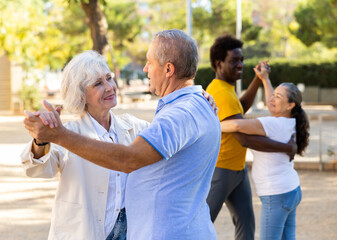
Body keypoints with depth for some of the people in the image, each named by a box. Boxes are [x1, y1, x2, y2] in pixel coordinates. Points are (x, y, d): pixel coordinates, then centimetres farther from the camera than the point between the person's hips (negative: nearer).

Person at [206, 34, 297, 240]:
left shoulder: (220, 87, 5)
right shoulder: (222, 95, -27)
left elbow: (241, 108, 24)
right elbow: (246, 139, -31)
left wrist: (258, 79, 10)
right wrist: (288, 148, -20)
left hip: (237, 169, 9)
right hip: (218, 171, -9)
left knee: (245, 221, 6)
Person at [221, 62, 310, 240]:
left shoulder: (275, 125, -22)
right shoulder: (289, 122, 3)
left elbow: (238, 125, -34)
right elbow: (273, 108, 27)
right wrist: (265, 79, 29)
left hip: (276, 196, -9)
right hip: (291, 191, 9)